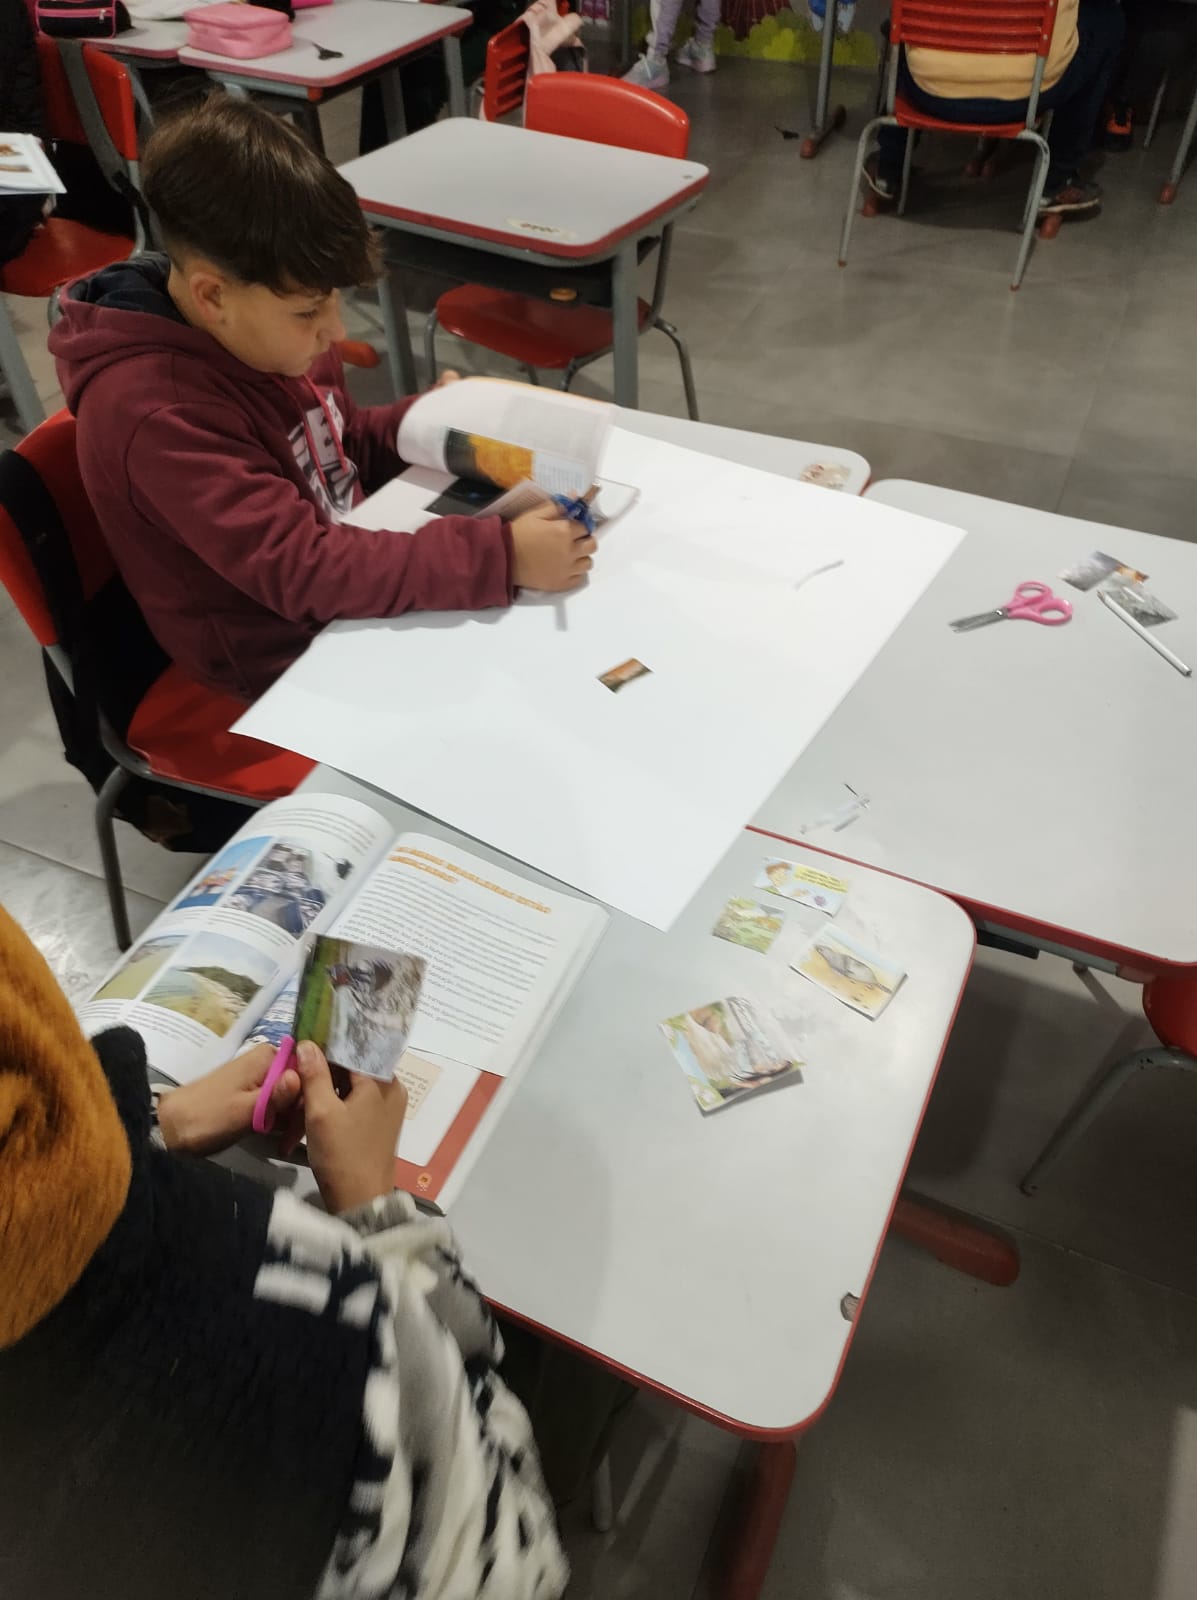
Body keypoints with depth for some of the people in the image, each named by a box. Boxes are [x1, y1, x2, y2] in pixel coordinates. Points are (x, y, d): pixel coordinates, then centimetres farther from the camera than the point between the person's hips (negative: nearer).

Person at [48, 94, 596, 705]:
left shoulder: (262, 330, -3)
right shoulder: (158, 413, -29)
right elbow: (300, 570, -34)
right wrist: (500, 556, -38)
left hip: (355, 593, 8)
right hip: (281, 657, -8)